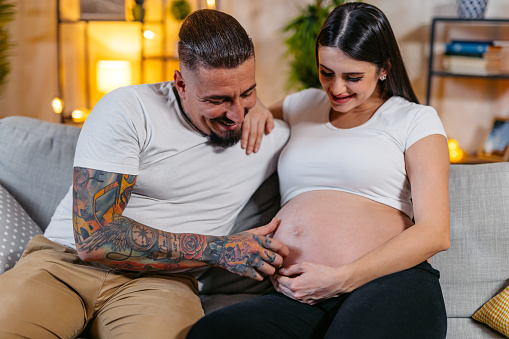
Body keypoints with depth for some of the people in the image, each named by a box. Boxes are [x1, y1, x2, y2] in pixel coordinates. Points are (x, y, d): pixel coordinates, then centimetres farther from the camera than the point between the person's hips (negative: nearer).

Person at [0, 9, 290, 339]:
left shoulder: (275, 137, 5)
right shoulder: (127, 110, -8)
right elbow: (93, 238, -14)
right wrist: (218, 250, -17)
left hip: (159, 280, 2)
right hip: (66, 261, -1)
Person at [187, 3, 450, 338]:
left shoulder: (415, 119, 11)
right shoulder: (305, 105, 24)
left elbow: (434, 234, 0)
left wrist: (341, 278, -9)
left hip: (391, 281, -4)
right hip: (299, 298, 4)